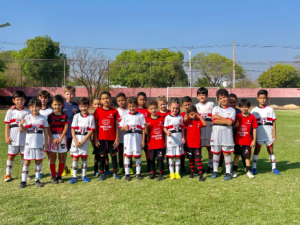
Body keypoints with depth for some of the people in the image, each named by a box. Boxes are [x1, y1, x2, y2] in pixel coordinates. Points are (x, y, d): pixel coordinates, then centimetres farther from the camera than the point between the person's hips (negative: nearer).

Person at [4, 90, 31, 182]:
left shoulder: (27, 112, 2)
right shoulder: (10, 111, 2)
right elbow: (7, 125, 2)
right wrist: (7, 137, -4)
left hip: (25, 138, 0)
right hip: (13, 139, 0)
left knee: (24, 155, 9)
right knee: (11, 156, 7)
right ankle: (8, 174, 18)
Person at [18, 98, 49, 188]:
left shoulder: (43, 118, 2)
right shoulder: (27, 117, 1)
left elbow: (46, 131, 5)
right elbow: (23, 130, -1)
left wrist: (46, 143, 2)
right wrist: (21, 124, -22)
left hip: (39, 144, 1)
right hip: (29, 144, -1)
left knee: (38, 161, 7)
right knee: (27, 161, 3)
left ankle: (37, 180, 19)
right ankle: (23, 181, 11)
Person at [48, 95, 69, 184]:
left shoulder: (65, 115, 2)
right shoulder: (50, 116, 0)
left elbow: (66, 127, -2)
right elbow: (48, 129, -3)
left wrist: (60, 138, -11)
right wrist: (52, 139, -12)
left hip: (62, 137, 1)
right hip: (53, 138, -1)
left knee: (62, 157, 6)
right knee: (53, 157, 3)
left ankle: (59, 176, 17)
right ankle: (53, 176, 11)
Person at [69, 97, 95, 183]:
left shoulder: (91, 117, -2)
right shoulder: (76, 116, 3)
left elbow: (91, 131, -7)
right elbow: (73, 129, 0)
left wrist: (82, 141, -12)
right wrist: (76, 141, -12)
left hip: (85, 140, -1)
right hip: (76, 140, 1)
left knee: (84, 157, 6)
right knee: (75, 158, 2)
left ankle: (84, 175, 18)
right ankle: (74, 176, 9)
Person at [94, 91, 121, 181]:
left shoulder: (114, 111, -2)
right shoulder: (98, 111, -2)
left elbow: (116, 126, 1)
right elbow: (95, 126, 1)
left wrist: (117, 138, -2)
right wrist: (95, 139, -2)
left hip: (112, 138, 0)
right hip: (101, 137, 0)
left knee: (113, 154, 7)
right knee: (102, 155, 7)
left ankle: (115, 173, 18)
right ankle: (102, 173, 16)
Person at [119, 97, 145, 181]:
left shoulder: (141, 116, 3)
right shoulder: (125, 116, 7)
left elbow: (143, 128, 2)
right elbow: (121, 127, 7)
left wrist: (143, 140, -2)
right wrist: (125, 127, -17)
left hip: (137, 138, -1)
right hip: (128, 138, 1)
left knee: (137, 155, 5)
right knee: (127, 155, 2)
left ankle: (138, 173, 16)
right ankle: (127, 173, 11)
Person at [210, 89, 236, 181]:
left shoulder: (232, 110, 3)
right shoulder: (215, 108, 6)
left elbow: (230, 122, -11)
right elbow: (214, 120, -7)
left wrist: (219, 117, -8)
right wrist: (226, 120, -11)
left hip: (227, 133, -1)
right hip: (216, 132, 1)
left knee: (227, 153, 2)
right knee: (216, 152, 9)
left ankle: (228, 172, 11)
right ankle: (215, 171, 22)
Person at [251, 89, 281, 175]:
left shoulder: (270, 109, 4)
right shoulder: (254, 110, 2)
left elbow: (273, 122, 3)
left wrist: (274, 133, -3)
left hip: (269, 134, 1)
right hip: (258, 135, -1)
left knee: (271, 151, 10)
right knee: (256, 150, 7)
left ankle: (274, 168, 19)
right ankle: (254, 167, 14)